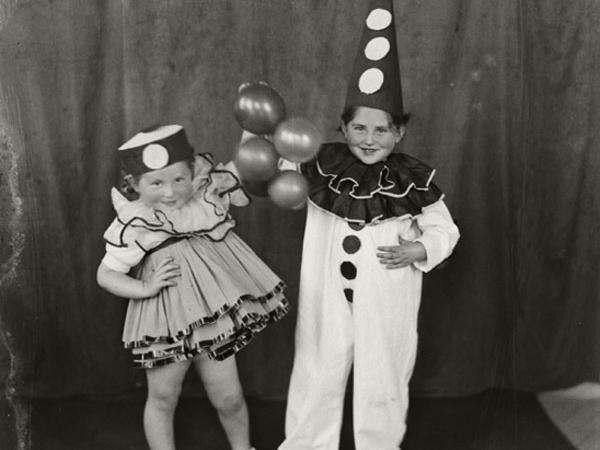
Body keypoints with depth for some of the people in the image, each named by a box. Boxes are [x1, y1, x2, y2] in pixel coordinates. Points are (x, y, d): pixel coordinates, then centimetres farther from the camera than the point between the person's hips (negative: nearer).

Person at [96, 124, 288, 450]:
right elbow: (106, 274, -10)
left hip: (213, 313, 3)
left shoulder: (206, 195, -6)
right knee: (163, 397, 13)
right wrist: (144, 288, -23)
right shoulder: (134, 226, -16)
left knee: (228, 397, 13)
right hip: (166, 321, -3)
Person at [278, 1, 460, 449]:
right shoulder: (323, 166, -5)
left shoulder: (414, 179, -9)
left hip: (387, 305, -1)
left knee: (382, 378, 13)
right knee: (317, 376, 15)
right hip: (328, 299, 2)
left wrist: (419, 251, -17)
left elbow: (445, 229, 1)